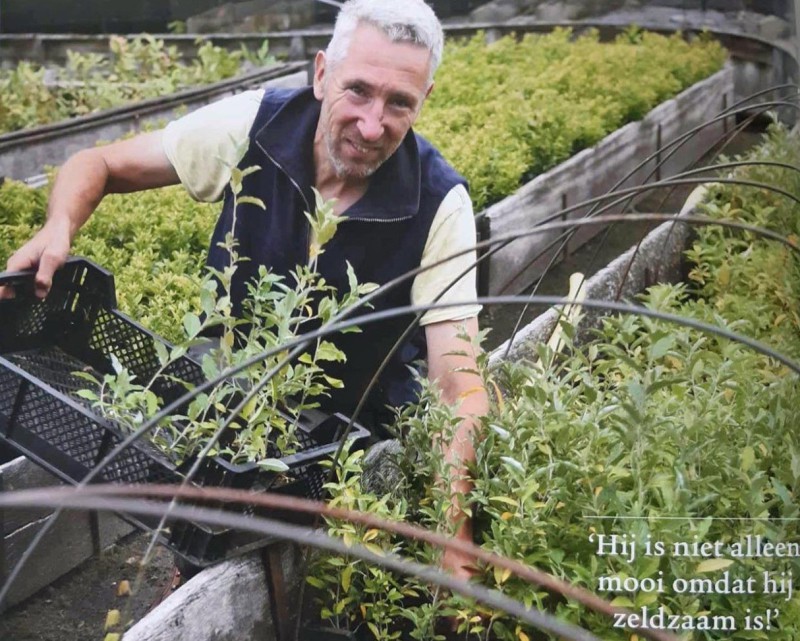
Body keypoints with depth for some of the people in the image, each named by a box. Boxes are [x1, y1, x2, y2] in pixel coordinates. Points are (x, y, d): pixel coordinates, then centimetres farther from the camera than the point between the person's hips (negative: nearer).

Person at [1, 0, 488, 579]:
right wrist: (58, 229, -27)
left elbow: (460, 383, -27)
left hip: (364, 429, -1)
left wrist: (455, 531, -41)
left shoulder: (440, 204, -22)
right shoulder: (253, 124, -16)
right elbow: (98, 165, -5)